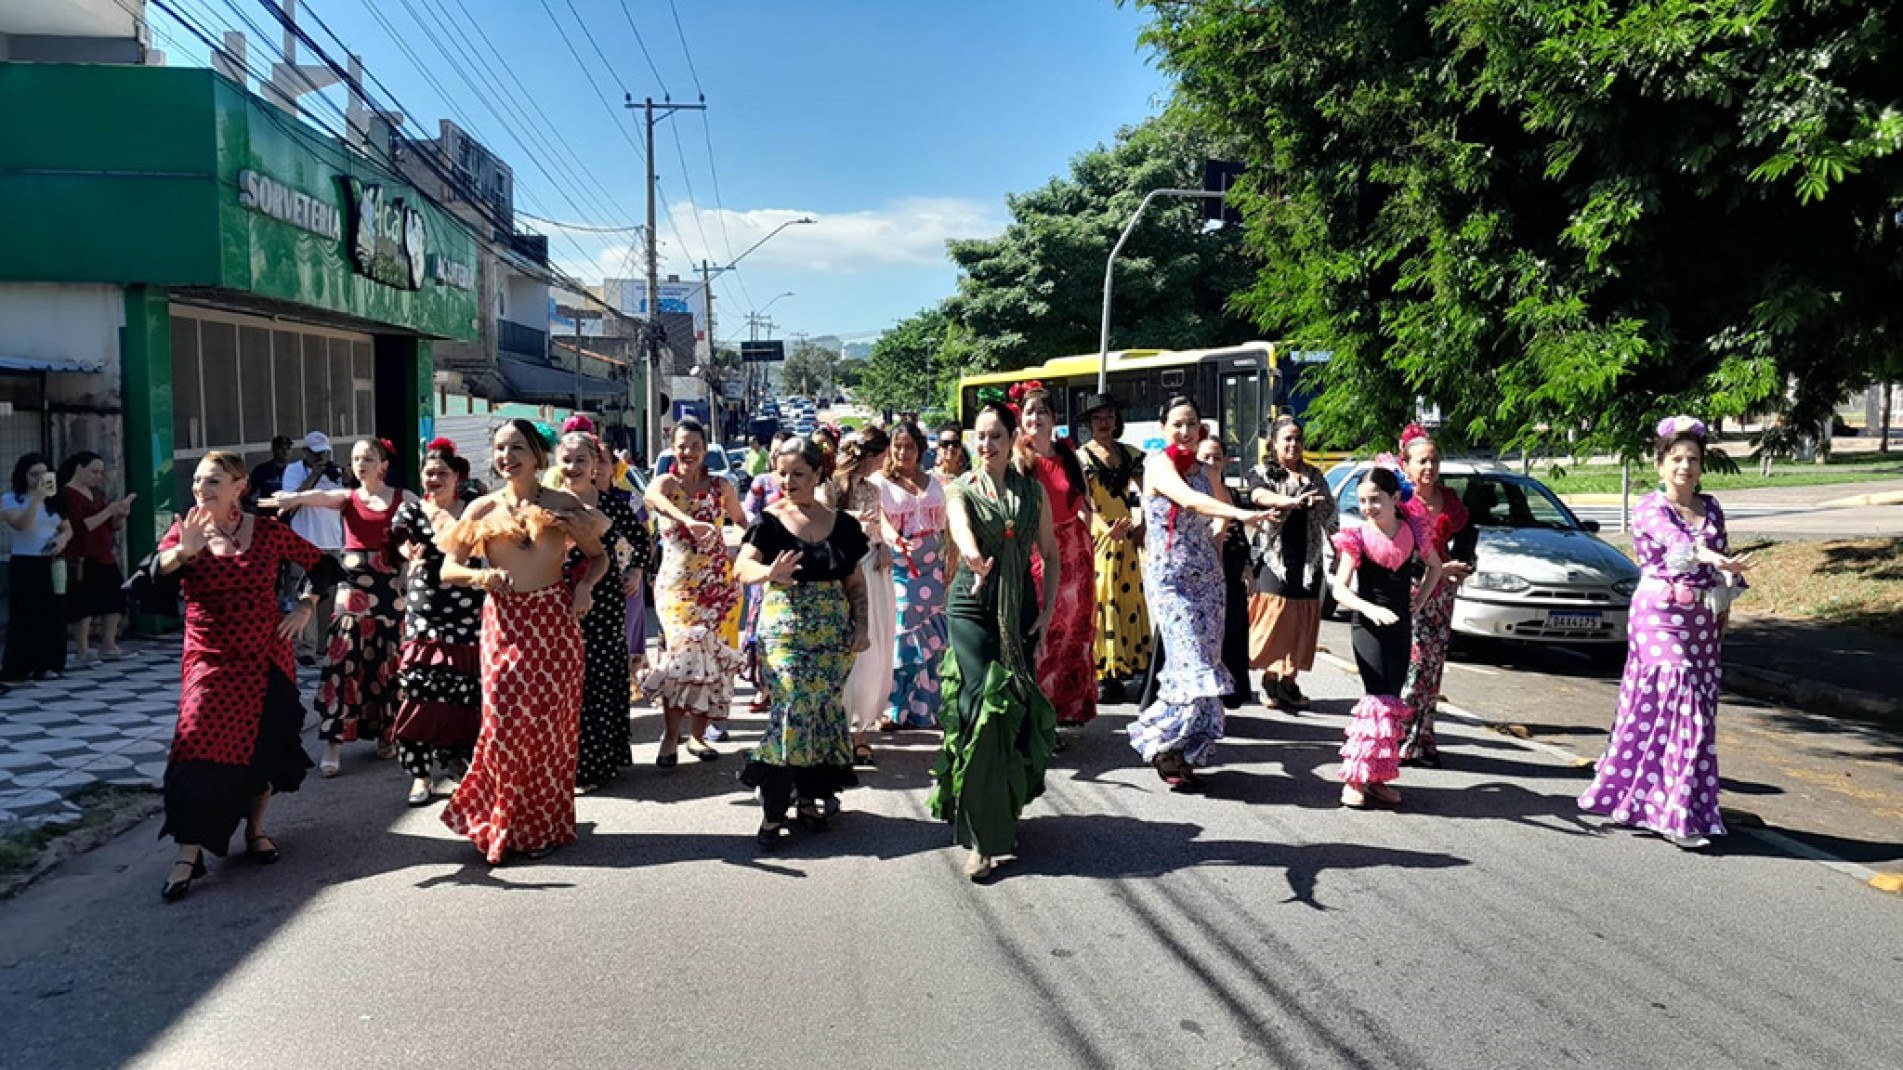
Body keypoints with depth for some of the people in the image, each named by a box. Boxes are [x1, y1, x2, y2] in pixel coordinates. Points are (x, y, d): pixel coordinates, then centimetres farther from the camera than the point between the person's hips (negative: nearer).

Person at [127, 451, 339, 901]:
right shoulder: (183, 533, -4)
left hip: (265, 657, 1)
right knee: (199, 747, -13)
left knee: (265, 745, 7)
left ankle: (256, 828, 29)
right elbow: (139, 585, -16)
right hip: (210, 659, -1)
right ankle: (188, 856, -9)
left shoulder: (268, 531, -3)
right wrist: (181, 552, -28)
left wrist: (305, 608, 0)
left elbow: (322, 565, 9)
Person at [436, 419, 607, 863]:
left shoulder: (564, 505, 4)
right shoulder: (483, 509, 5)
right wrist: (479, 576, -17)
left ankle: (546, 824, 17)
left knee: (550, 720, 0)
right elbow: (448, 569, 3)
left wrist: (584, 586, -6)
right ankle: (503, 823, 16)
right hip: (504, 622, 0)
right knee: (505, 721, -5)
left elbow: (598, 557, 13)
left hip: (554, 622, 0)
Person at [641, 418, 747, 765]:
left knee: (712, 654, 0)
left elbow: (741, 522, 23)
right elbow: (653, 497, -28)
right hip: (676, 582, -3)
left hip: (719, 581, 3)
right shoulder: (666, 482, -2)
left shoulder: (721, 486, 7)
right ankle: (671, 736, -8)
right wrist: (689, 521, -46)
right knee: (687, 647, -18)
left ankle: (697, 734, 14)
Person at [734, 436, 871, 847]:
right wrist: (769, 573, -33)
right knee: (791, 712, -13)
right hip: (784, 631, -3)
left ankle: (811, 796, 21)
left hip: (833, 634, 3)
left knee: (824, 712, 5)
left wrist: (861, 627, 1)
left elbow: (856, 583, 13)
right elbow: (742, 566, -12)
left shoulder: (842, 524, 7)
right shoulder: (770, 522, 0)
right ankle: (773, 809, -5)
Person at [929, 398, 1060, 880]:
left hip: (1021, 608, 3)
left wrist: (1049, 609, 3)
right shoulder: (961, 489, 0)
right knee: (983, 711, -11)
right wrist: (972, 556, -46)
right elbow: (960, 526, -23)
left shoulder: (1033, 489, 9)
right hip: (973, 606, -3)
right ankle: (981, 837, -8)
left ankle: (1005, 810, 25)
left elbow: (1051, 554, 14)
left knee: (1019, 708, 4)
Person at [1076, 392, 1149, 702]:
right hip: (1096, 536, -5)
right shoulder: (1081, 457, -2)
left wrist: (1141, 523, -10)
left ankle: (1122, 666, 13)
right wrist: (1107, 528, -30)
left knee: (1129, 601, 6)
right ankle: (1100, 674, -5)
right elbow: (1083, 502, -14)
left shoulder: (1130, 455, 13)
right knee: (1099, 601, -6)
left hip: (1128, 537, 5)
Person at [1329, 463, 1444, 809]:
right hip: (1369, 626, -5)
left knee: (1392, 700, 7)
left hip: (1401, 626, 5)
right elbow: (1340, 590, -15)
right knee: (1379, 698, -14)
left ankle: (1377, 778, 14)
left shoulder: (1414, 533, 1)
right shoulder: (1357, 538, -10)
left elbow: (1435, 566, 21)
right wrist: (1371, 609, -31)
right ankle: (1354, 779, -9)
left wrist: (1419, 601, 9)